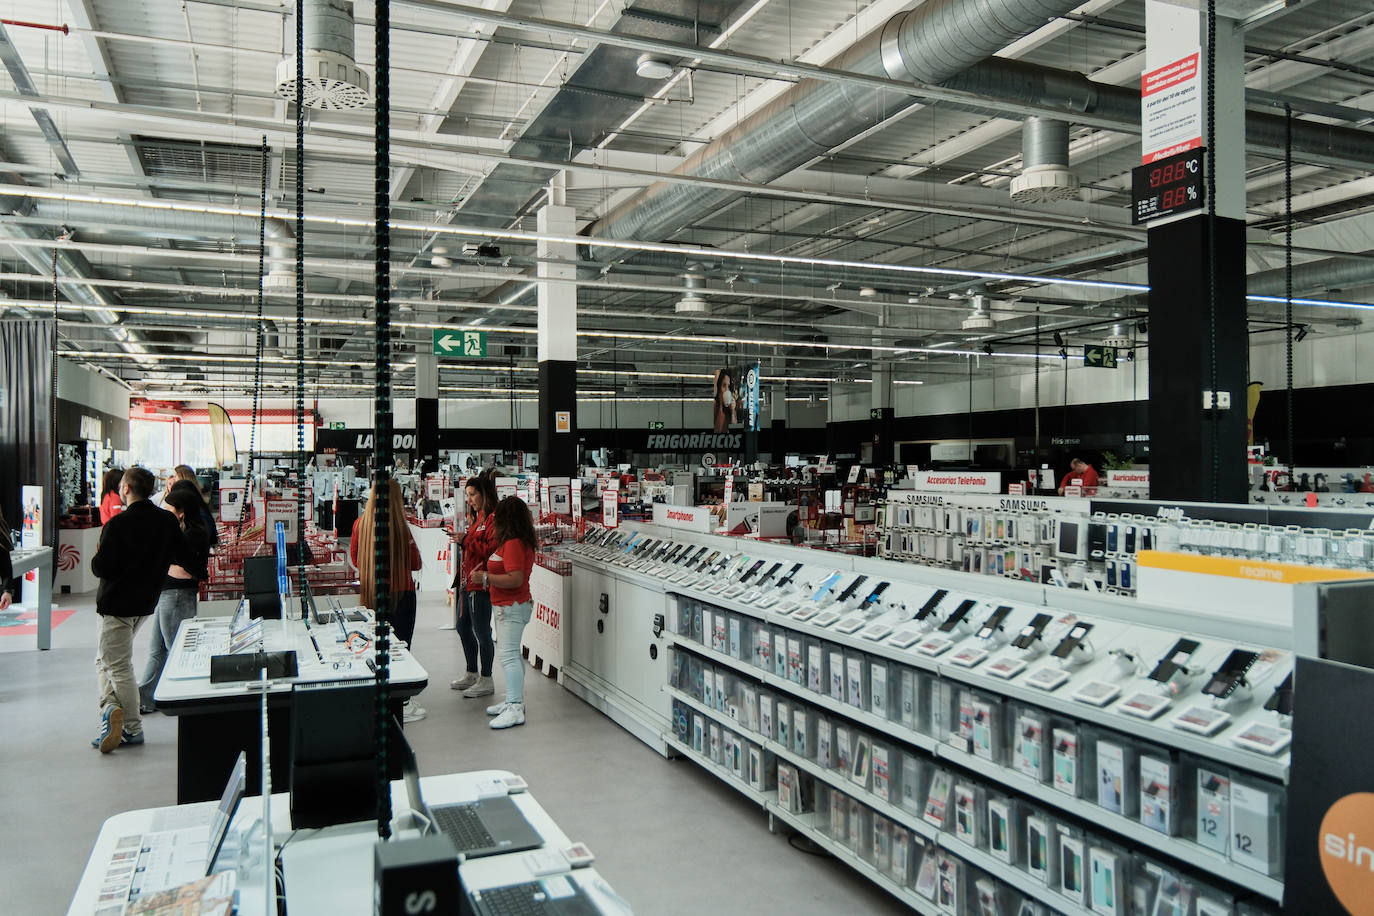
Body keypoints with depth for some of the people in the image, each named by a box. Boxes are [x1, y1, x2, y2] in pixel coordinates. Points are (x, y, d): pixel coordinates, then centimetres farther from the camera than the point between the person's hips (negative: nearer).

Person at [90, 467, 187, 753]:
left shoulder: (117, 524, -17)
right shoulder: (168, 521, 0)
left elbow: (101, 568, -16)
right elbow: (184, 559, 4)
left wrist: (96, 558, 5)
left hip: (116, 603, -7)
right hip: (146, 603, 7)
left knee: (118, 666, 1)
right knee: (105, 658, 19)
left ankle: (133, 729, 3)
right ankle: (113, 708, 2)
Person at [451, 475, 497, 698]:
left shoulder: (493, 519, -15)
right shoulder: (477, 517, 17)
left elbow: (491, 550, -23)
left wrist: (466, 540, -21)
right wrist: (461, 538, 9)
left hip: (480, 583, -11)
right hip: (468, 581, 11)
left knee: (481, 631, -3)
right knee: (463, 627, 18)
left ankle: (486, 680, 7)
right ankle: (471, 674, 30)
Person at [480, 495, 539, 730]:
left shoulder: (513, 544, -21)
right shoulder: (522, 542, 11)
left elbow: (515, 579, -28)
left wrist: (486, 578, -21)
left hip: (511, 608, -11)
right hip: (508, 606, 11)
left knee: (508, 655, -10)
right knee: (511, 653, 18)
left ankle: (515, 710, -10)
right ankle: (515, 700, 28)